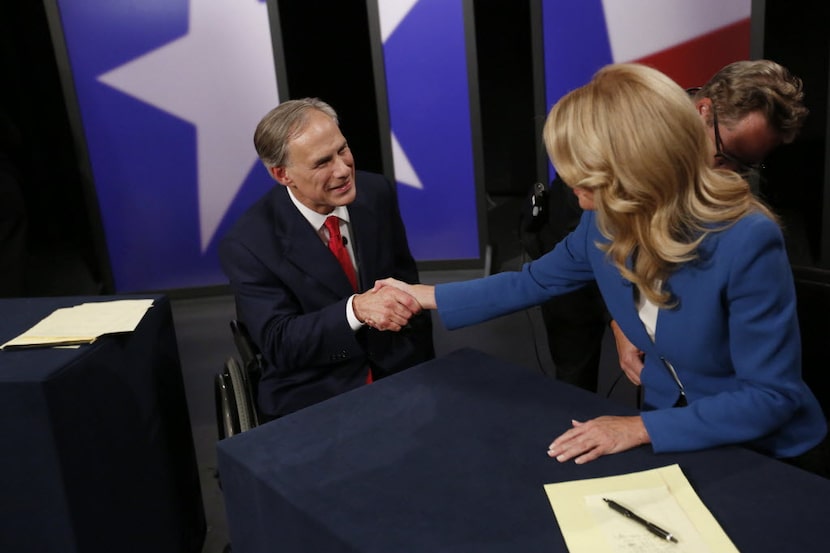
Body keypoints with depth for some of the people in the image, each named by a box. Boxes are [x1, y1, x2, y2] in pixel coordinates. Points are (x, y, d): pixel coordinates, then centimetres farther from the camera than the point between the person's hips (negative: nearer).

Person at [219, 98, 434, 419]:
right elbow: (278, 343, -17)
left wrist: (421, 368, 3)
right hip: (313, 400, -2)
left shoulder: (376, 192, -3)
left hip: (399, 375, 3)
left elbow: (405, 278, 8)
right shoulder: (248, 244, -14)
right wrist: (356, 309, -33)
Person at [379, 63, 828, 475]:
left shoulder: (746, 243, -29)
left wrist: (640, 428, -25)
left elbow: (771, 397, -23)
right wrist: (424, 296, 8)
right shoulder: (604, 224, -11)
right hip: (671, 425, 5)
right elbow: (534, 282, 5)